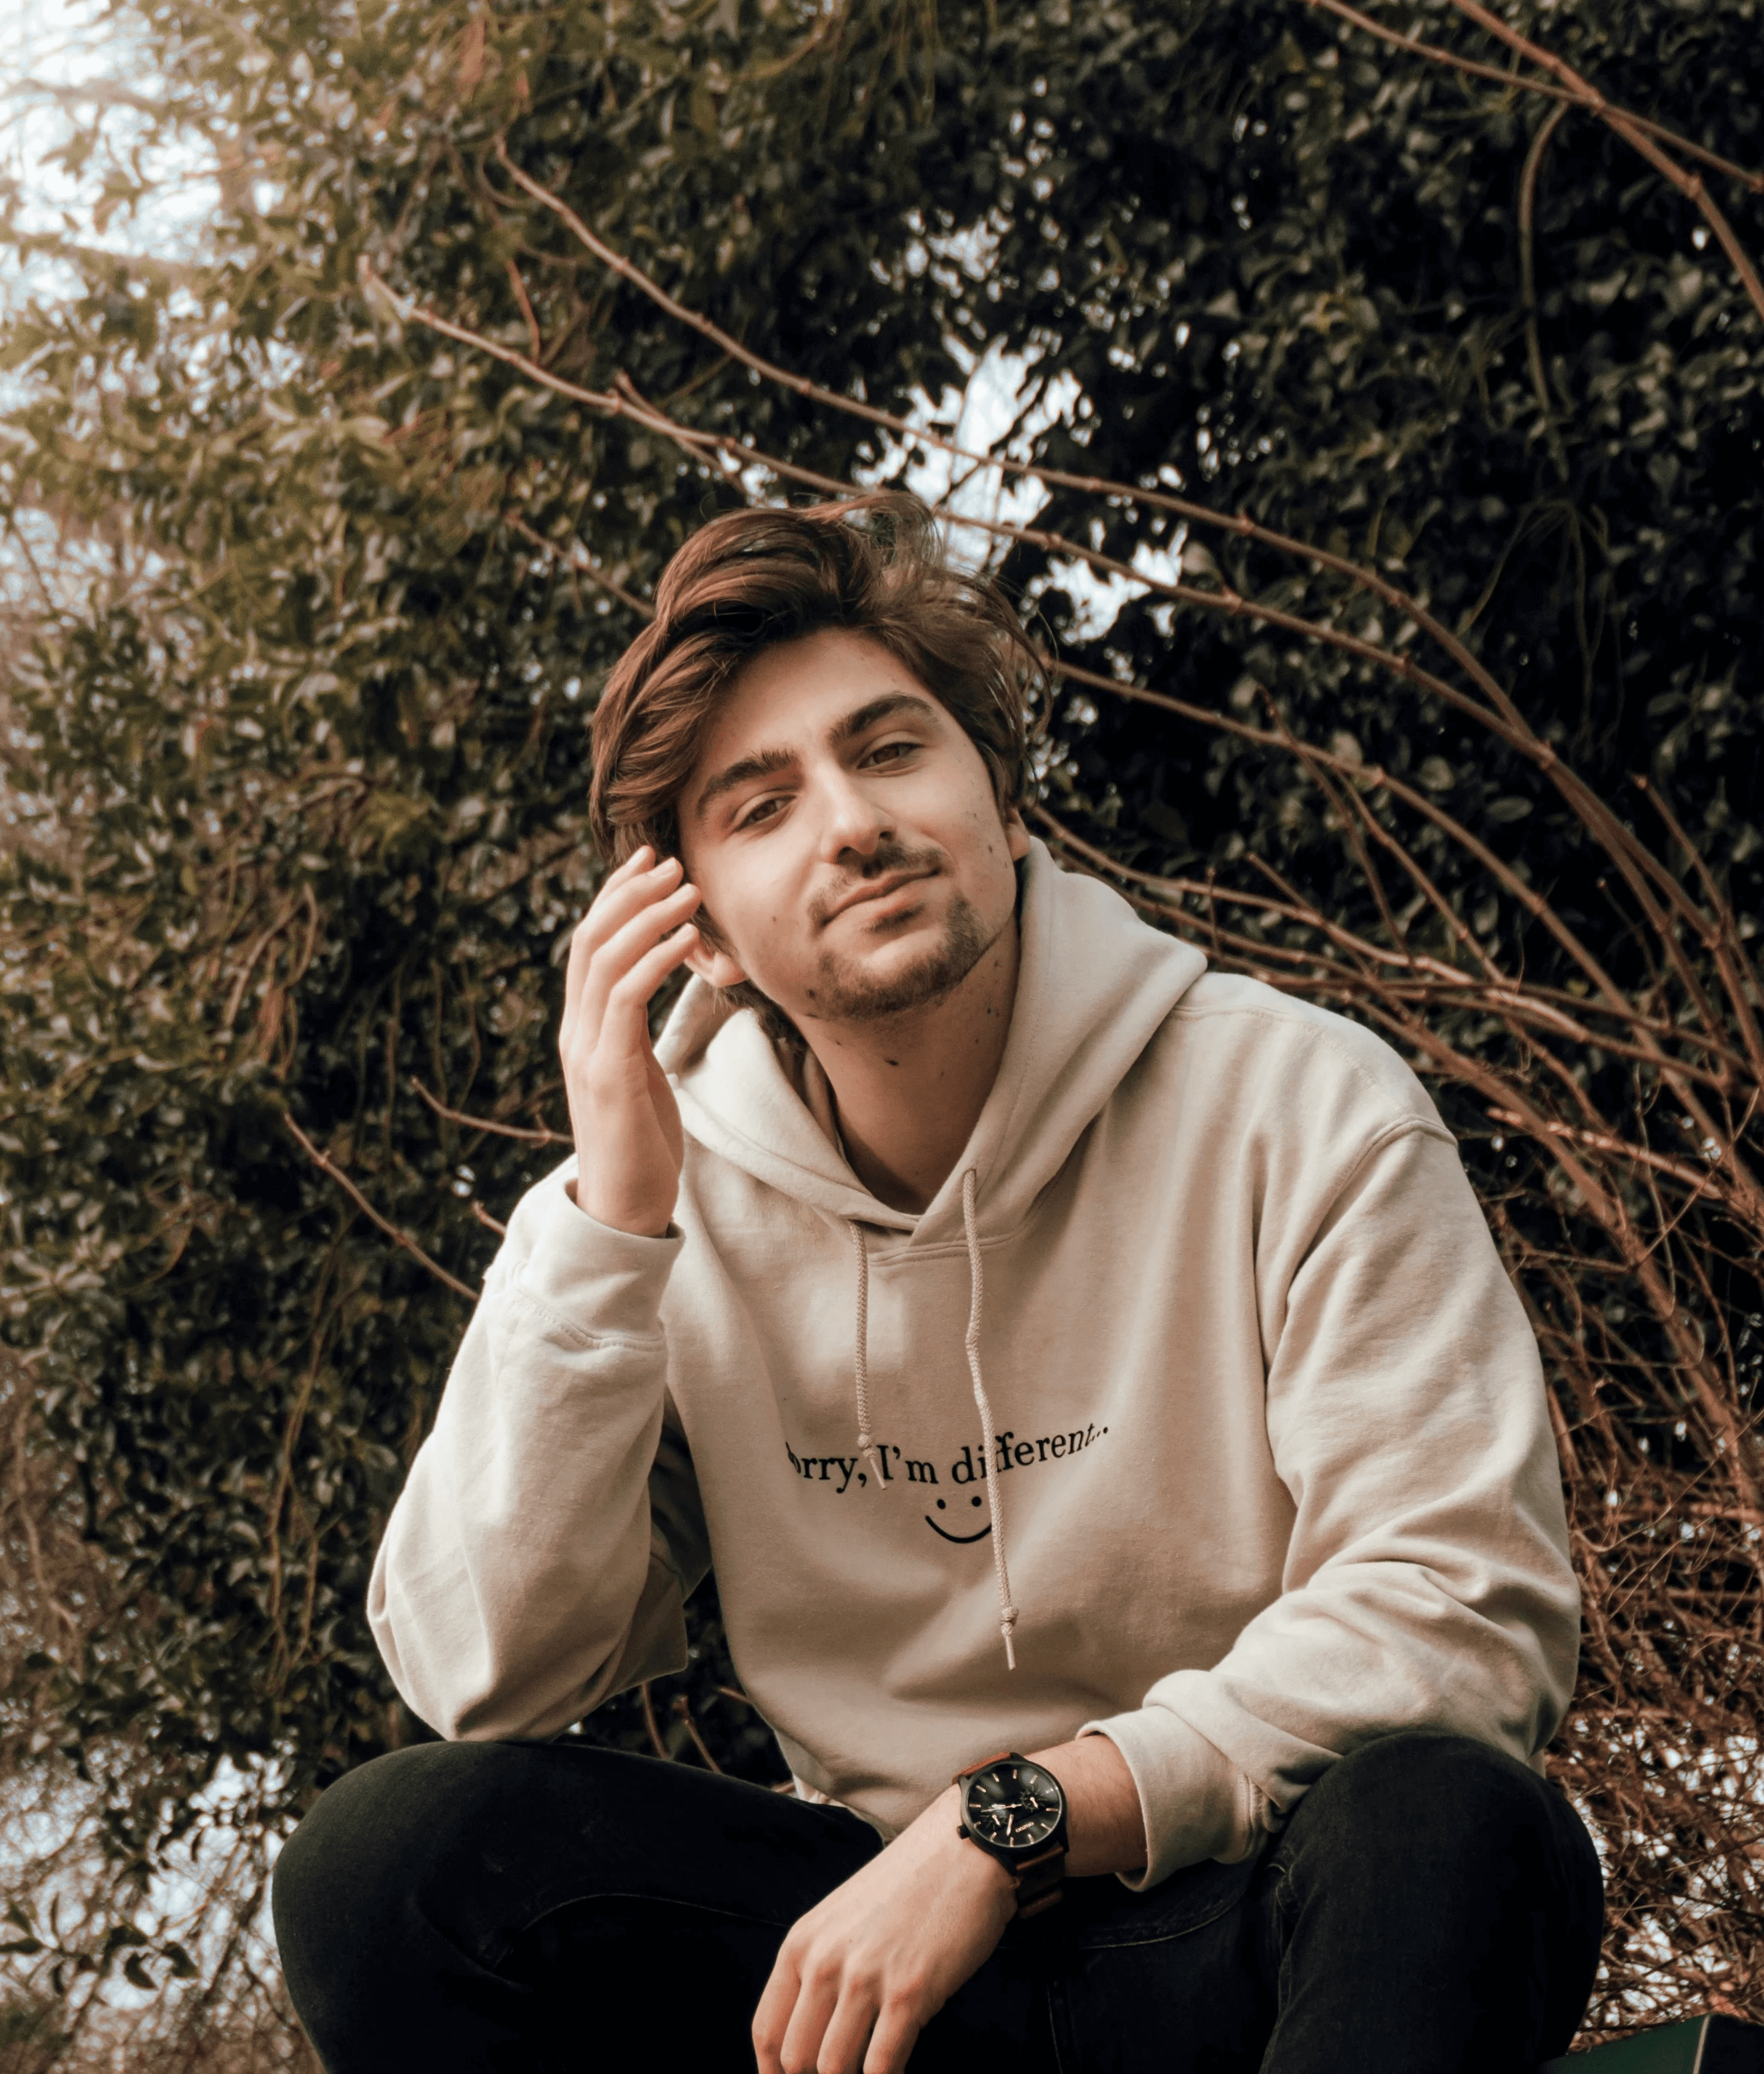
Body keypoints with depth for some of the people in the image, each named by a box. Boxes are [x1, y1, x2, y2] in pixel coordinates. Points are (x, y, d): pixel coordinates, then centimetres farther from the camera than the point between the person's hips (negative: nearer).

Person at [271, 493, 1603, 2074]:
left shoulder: (1302, 1109, -7)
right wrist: (608, 1224, -14)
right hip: (883, 1937, 3)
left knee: (1449, 1826, -36)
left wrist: (1007, 1818, -20)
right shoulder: (677, 1200, 2)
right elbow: (483, 1678, -6)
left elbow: (1465, 1613, -14)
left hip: (1238, 1933, -3)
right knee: (390, 1853, -21)